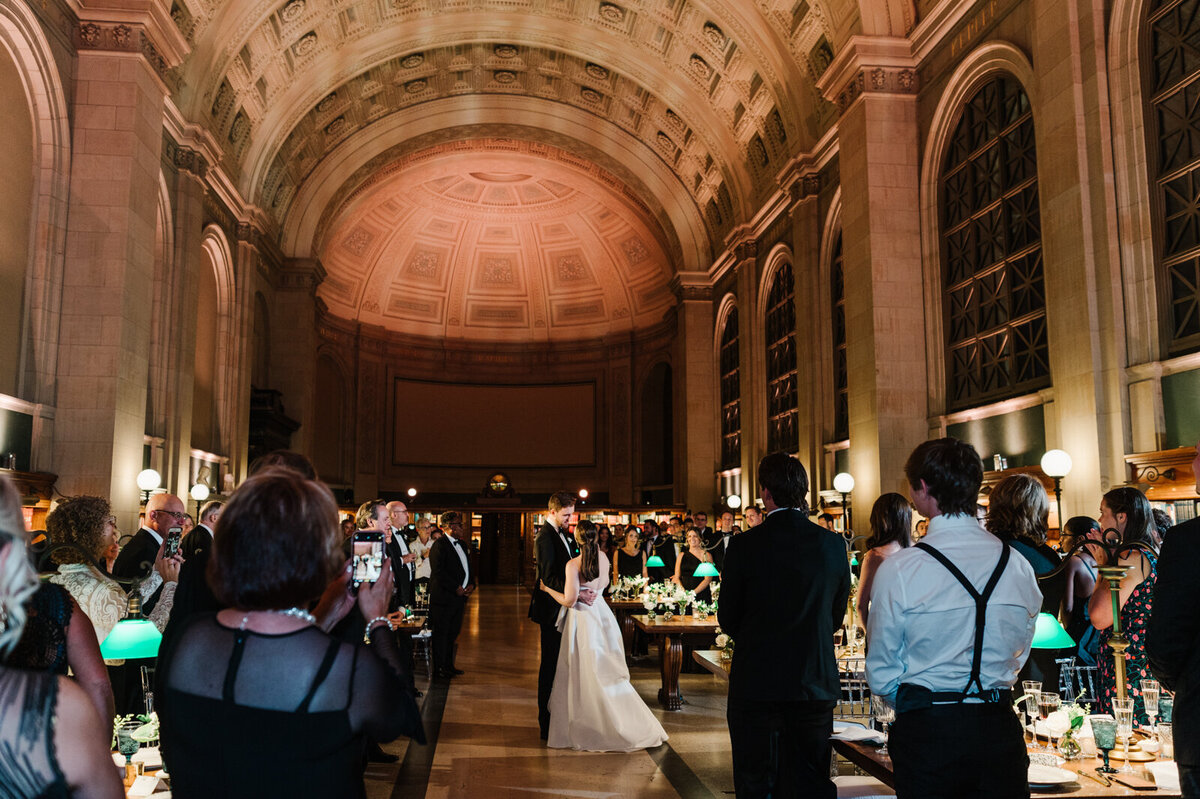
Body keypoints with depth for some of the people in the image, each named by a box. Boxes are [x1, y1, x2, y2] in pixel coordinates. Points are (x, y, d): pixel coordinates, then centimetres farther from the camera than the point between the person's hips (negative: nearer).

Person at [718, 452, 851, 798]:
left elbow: (728, 620, -1)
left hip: (756, 685, -3)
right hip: (816, 686, 3)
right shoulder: (833, 545, -2)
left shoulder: (744, 545, -11)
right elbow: (836, 616, 9)